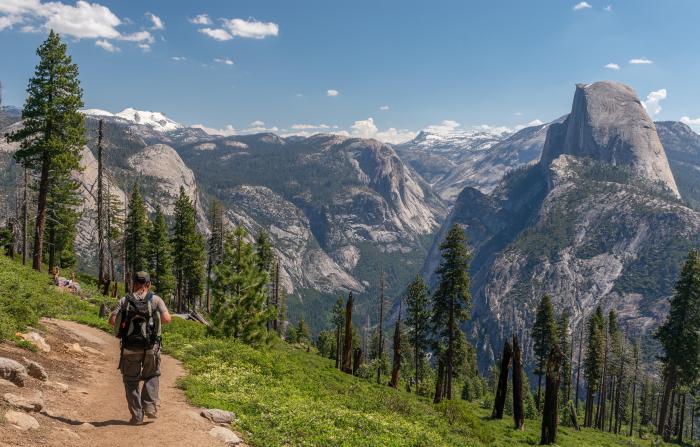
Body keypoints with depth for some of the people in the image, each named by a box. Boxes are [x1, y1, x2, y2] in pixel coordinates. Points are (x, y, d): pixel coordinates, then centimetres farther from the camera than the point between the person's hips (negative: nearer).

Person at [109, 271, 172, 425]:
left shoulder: (124, 300, 3)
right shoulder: (156, 300, 0)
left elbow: (112, 321, -5)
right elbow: (167, 318, -12)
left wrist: (125, 324, 14)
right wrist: (156, 320, 9)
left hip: (130, 347, 0)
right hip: (151, 347, 0)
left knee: (131, 380, 14)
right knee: (152, 376, 22)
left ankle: (137, 415, 12)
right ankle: (150, 406, 8)